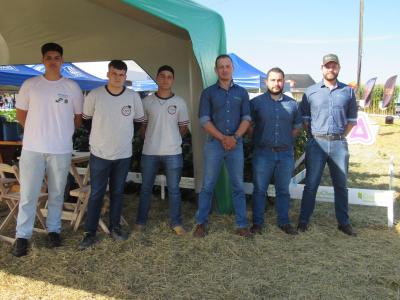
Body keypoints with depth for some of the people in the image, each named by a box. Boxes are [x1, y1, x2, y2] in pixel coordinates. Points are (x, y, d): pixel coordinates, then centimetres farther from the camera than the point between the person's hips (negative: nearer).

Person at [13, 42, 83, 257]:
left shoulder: (72, 87, 2)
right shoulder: (30, 85, 2)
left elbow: (78, 117, 10)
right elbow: (20, 114, 10)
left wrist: (62, 132, 9)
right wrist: (38, 130, 8)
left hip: (61, 150, 0)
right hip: (32, 149, 0)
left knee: (57, 194, 12)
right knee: (28, 195, 3)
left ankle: (53, 229, 28)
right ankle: (22, 236, 16)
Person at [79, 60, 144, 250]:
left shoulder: (133, 97, -3)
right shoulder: (94, 95, -8)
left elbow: (140, 120, 11)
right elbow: (85, 117, 7)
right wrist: (102, 133, 11)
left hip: (124, 154, 2)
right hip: (99, 154, -2)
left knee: (118, 193, 14)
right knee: (96, 194, 2)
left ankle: (115, 227, 29)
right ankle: (90, 232, 14)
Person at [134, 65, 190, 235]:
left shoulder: (179, 102, 1)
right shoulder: (147, 101, 2)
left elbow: (183, 127, 8)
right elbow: (142, 125, 10)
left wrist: (173, 140, 6)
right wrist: (150, 140, 6)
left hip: (173, 153, -1)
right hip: (149, 152, 1)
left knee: (174, 189, 6)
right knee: (146, 188, 12)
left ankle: (176, 223, 18)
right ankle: (141, 221, 25)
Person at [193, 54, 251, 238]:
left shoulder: (241, 92, 10)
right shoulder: (208, 92, 4)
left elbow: (246, 118, 5)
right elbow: (204, 120, -3)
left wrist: (235, 137, -11)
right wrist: (223, 138, -12)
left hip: (236, 144, 2)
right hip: (214, 144, -1)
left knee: (238, 186, 5)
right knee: (207, 186, 3)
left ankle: (242, 225, 13)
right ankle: (201, 223, 14)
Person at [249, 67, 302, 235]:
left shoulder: (292, 104, 8)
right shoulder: (256, 102, -1)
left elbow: (297, 126, 18)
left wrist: (287, 140, 9)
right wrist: (258, 139, 0)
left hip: (286, 154, 3)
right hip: (263, 153, -2)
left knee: (283, 190, 12)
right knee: (259, 189, 4)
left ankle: (284, 222, 24)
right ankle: (257, 223, 15)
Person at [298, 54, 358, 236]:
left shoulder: (348, 91, 8)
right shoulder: (311, 91, 4)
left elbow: (352, 119, 12)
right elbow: (304, 118, 6)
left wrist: (341, 136, 3)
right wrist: (313, 137, 0)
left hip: (339, 144, 2)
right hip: (317, 143, -2)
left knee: (341, 185, 10)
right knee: (311, 184, 1)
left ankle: (343, 222, 22)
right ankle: (303, 221, 11)